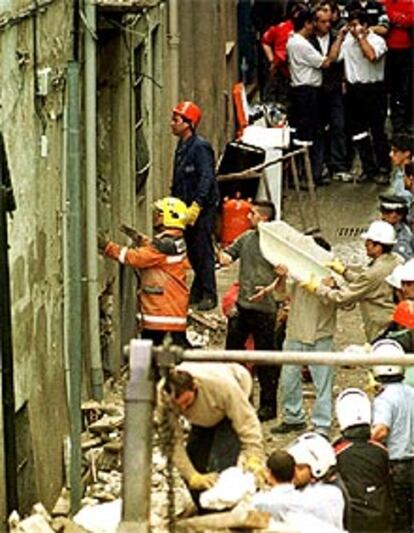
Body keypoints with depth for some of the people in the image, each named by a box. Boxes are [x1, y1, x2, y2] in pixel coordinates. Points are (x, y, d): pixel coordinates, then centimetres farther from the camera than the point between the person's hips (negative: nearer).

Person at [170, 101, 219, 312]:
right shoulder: (181, 147, 15)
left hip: (203, 209, -9)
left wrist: (196, 205, -28)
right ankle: (197, 292, 19)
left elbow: (206, 179, -22)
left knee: (203, 251, -6)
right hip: (186, 208, 9)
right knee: (191, 251, 12)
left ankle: (209, 295, -2)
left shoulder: (200, 147, -14)